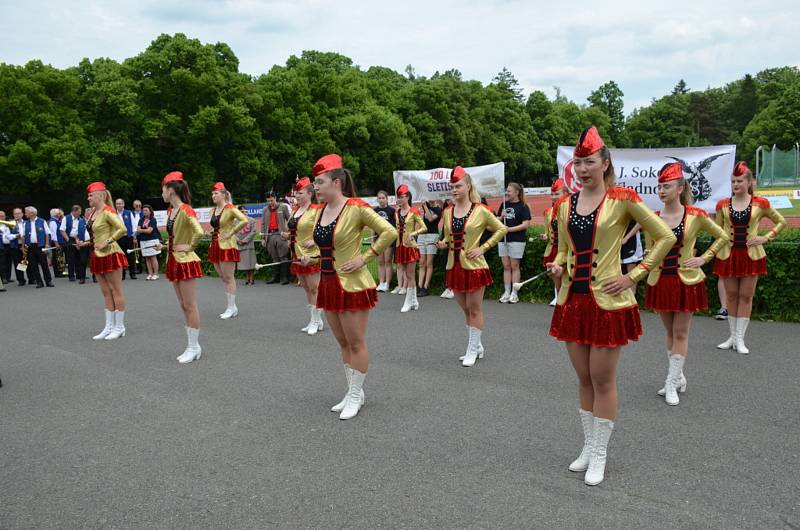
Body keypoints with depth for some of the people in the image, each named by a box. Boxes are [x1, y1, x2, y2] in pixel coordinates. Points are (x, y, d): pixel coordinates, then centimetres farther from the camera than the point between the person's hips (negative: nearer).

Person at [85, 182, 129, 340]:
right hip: (98, 256, 9)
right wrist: (90, 243, 11)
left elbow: (122, 229, -27)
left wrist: (107, 242, -21)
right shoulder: (94, 212, 11)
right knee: (106, 292, 11)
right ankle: (109, 327, 17)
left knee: (116, 290, -1)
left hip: (110, 255, -9)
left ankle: (119, 327, 6)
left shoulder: (107, 212, -15)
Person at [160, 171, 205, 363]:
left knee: (190, 306, -3)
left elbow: (199, 232, -32)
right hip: (174, 261, 9)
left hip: (186, 262, -9)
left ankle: (194, 347, 6)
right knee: (184, 306, 11)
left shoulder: (185, 210, -18)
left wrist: (189, 247, -19)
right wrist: (170, 244, 11)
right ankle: (192, 346, 18)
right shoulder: (170, 211, 10)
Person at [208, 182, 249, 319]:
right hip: (215, 246, 8)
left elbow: (244, 220, -24)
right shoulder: (213, 210, 12)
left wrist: (231, 233, -19)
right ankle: (232, 307, 18)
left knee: (228, 278, -4)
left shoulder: (230, 208, -11)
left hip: (227, 246, -8)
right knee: (223, 277, 11)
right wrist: (214, 234, 12)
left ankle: (231, 308, 3)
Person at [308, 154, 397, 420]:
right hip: (328, 284, 8)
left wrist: (364, 259, -18)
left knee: (356, 343, 4)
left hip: (351, 285, -8)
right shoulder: (322, 210, 7)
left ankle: (355, 396, 18)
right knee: (343, 342, 16)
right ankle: (354, 393, 29)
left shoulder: (356, 207, -15)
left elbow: (389, 232, -20)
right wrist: (313, 259, 7)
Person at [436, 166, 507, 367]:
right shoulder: (447, 212, 4)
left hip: (473, 266, -5)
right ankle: (477, 346, 29)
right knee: (465, 309, 14)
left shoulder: (480, 211, -8)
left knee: (475, 310, 4)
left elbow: (501, 229, -1)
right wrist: (443, 243, -6)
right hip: (454, 266, 5)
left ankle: (472, 350, 14)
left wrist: (483, 248, -8)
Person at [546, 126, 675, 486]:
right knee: (583, 379, 13)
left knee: (603, 380, 4)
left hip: (607, 302, -5)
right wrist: (557, 266, -5)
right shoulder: (565, 205, 7)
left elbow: (665, 238, -2)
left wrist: (634, 276, -6)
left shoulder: (622, 199, -6)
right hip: (572, 299, 5)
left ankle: (599, 455, 19)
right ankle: (588, 447, 29)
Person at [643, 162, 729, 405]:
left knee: (680, 333, 3)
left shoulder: (696, 216, -7)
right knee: (670, 332, 13)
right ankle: (678, 377, 27)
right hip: (660, 281, 3)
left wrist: (704, 258, -4)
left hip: (686, 280, -3)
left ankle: (672, 384, 10)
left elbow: (723, 236, 5)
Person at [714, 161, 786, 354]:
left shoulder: (760, 204, -1)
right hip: (728, 254, 1)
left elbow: (781, 222, 10)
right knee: (731, 296, 7)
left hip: (750, 255, -1)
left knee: (746, 296, 1)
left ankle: (740, 339, 7)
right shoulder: (723, 205, 3)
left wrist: (767, 238, -2)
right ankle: (732, 336, 17)